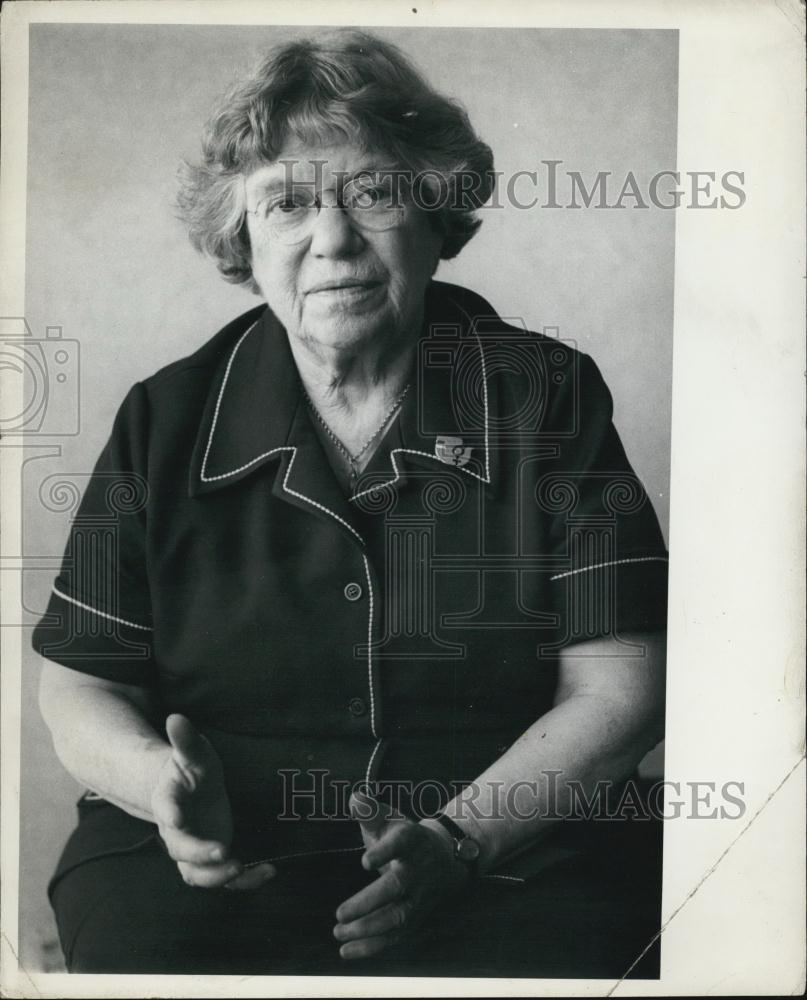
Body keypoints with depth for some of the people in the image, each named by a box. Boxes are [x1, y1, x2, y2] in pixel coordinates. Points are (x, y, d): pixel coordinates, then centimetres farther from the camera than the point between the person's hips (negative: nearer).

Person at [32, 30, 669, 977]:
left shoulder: (549, 398, 0)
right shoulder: (165, 422, 4)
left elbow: (617, 687, -3)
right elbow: (77, 687, 7)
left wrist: (458, 838, -17)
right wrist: (161, 782, -15)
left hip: (512, 853, 1)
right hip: (221, 862, 1)